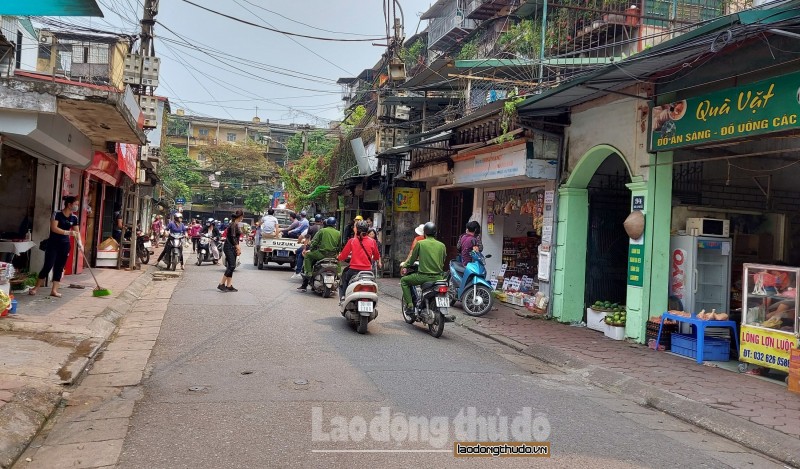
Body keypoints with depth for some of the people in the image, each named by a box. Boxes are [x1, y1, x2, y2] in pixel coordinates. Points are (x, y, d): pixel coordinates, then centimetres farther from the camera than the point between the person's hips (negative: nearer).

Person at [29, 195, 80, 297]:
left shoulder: (74, 218, 6)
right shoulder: (57, 214, -11)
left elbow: (77, 232, 8)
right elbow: (54, 228, -20)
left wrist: (80, 243, -6)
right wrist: (68, 232, -28)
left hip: (65, 245, 5)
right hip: (53, 243, -5)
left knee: (59, 267, 5)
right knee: (48, 266, -7)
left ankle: (54, 290, 8)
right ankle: (36, 288, 8)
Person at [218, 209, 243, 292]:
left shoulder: (235, 224, 16)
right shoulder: (234, 225, -14)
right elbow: (233, 237, -19)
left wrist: (238, 247, 17)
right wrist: (238, 248, -17)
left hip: (232, 248, 10)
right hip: (229, 247, -10)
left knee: (231, 266, 8)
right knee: (231, 266, -12)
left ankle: (229, 286, 9)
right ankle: (221, 284, -10)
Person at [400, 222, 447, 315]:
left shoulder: (420, 243, -3)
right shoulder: (442, 245, 6)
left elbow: (412, 259, 7)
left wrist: (405, 263, 28)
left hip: (423, 276, -3)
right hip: (438, 277, 4)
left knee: (404, 280, 19)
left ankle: (410, 305, 6)